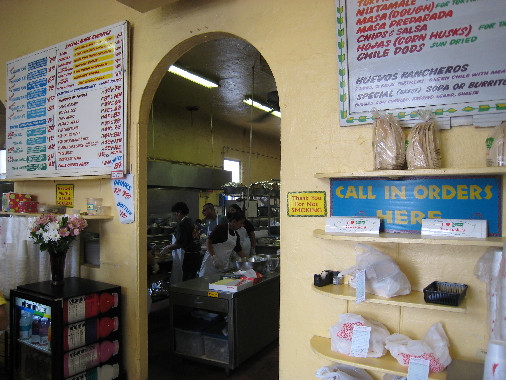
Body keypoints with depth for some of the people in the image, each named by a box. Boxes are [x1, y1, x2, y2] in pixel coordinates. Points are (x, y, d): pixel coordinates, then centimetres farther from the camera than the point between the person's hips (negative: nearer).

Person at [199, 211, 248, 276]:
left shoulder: (236, 235, 12)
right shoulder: (221, 228, -11)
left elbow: (239, 250, 22)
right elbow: (208, 242, -14)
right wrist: (214, 257, -21)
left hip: (225, 265, 7)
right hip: (212, 261, -7)